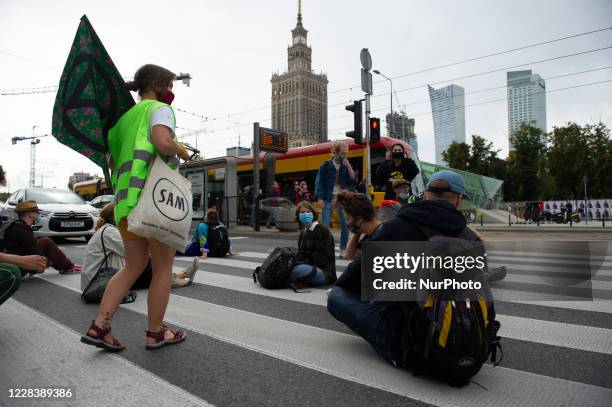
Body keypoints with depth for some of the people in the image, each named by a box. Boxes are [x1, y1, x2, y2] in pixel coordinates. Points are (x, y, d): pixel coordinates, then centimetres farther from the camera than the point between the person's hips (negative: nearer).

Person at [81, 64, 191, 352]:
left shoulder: (124, 118, 22)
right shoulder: (159, 108, 0)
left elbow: (112, 163, 23)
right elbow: (163, 142, -20)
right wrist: (181, 150, -2)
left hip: (124, 200, 8)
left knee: (133, 267, 17)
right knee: (163, 267, 5)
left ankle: (99, 327, 12)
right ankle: (156, 333, 15)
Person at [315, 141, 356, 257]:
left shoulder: (346, 166, 10)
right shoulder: (325, 165, -1)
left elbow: (353, 179, 1)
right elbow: (319, 182, -4)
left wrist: (348, 166, -9)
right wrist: (320, 198, -11)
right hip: (329, 199, -3)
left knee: (345, 224, -1)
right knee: (325, 225, -3)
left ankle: (343, 250, 9)